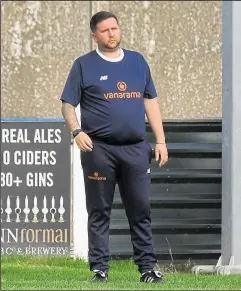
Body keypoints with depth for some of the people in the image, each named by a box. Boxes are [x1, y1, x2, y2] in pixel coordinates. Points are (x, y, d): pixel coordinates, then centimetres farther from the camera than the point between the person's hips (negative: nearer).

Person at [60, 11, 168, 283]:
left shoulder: (137, 61, 15)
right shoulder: (84, 65, 4)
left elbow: (150, 102, 17)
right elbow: (68, 104, 2)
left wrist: (160, 140, 10)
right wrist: (77, 131, -16)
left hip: (136, 148, 3)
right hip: (98, 149, -3)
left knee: (141, 210, 3)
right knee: (99, 212, 0)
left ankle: (147, 267, 8)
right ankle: (99, 269, 4)